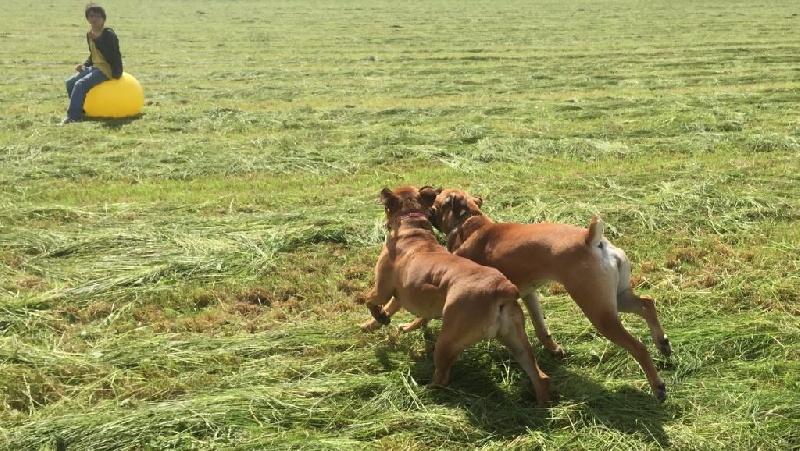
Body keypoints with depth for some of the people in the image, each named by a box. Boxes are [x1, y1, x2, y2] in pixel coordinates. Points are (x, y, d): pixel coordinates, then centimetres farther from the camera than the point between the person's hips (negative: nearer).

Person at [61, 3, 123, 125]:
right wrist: (85, 65, 5)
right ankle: (79, 110, 15)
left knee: (81, 84, -26)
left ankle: (73, 116, -27)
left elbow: (112, 56, -26)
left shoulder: (108, 34, -15)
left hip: (107, 69, -9)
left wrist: (97, 40, -28)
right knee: (70, 82, 3)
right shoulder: (89, 34, 12)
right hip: (95, 67, 10)